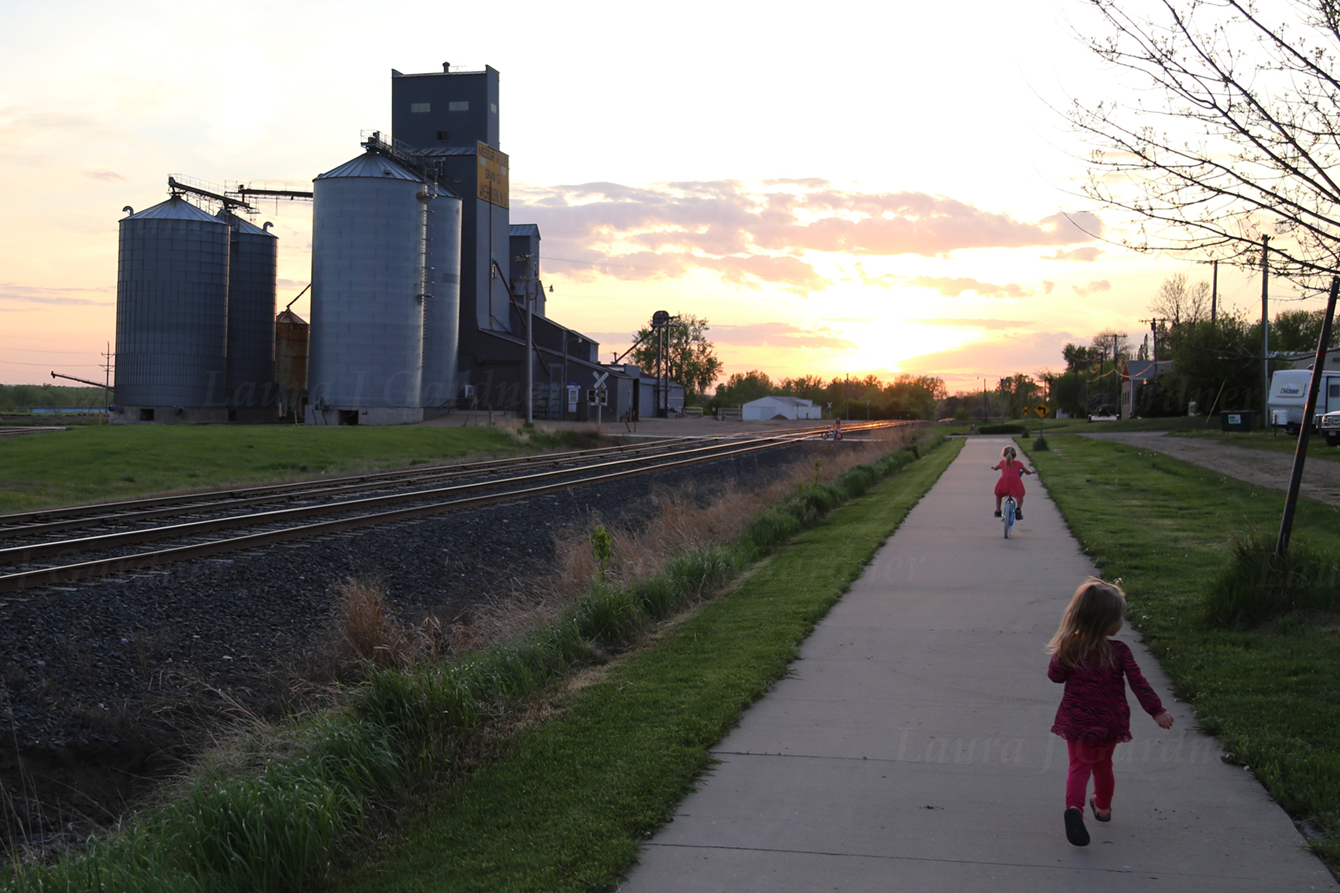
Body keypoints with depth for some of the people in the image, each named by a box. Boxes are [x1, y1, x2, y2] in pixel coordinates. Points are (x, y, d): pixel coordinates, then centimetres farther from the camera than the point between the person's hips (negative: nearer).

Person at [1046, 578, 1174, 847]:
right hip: (1109, 722, 0)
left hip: (1077, 721, 0)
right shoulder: (1119, 651, -12)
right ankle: (1103, 807, 42)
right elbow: (1138, 683, -11)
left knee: (1079, 765, -2)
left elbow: (1055, 675, 3)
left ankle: (1074, 807, -28)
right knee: (1103, 764, 23)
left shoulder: (1069, 648, -8)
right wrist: (1157, 711, -6)